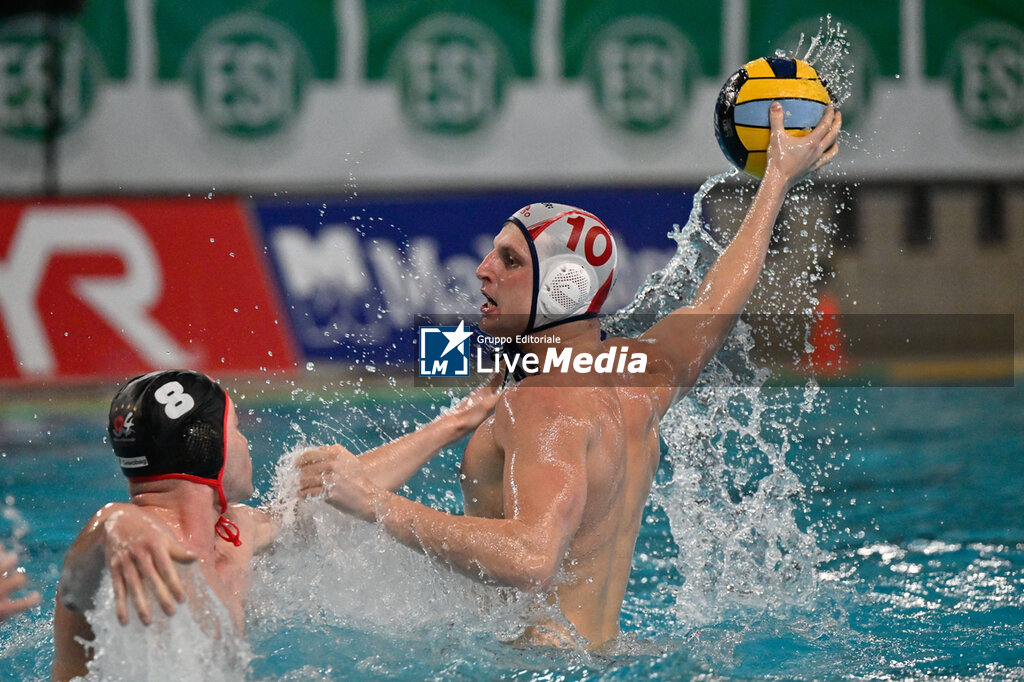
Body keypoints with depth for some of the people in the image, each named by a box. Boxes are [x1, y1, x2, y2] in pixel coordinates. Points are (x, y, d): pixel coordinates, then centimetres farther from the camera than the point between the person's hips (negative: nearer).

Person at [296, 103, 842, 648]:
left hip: (546, 663, -9)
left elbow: (532, 558, -31)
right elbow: (716, 303, 32)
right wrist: (778, 177, 46)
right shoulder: (640, 379, 11)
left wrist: (373, 502, -30)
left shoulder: (546, 404, -15)